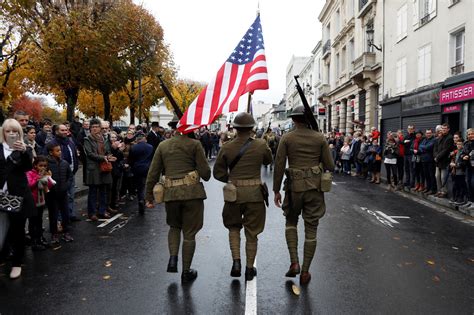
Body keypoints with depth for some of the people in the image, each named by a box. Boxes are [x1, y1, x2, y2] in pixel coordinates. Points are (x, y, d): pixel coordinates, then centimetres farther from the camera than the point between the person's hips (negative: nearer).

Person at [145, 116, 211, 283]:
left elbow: (153, 174, 7)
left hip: (171, 193, 3)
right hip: (192, 192, -3)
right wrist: (205, 176, 18)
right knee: (189, 233, 9)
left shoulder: (163, 146, 8)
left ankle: (173, 258, 8)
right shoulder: (194, 144, -2)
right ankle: (186, 272, 17)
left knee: (174, 226, 26)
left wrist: (149, 196, 13)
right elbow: (205, 172, -5)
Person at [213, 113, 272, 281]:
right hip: (255, 193, 0)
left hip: (233, 192, 1)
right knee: (252, 232, 11)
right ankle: (250, 269, 21)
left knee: (233, 227, 22)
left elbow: (218, 172, 2)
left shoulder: (226, 147, -4)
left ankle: (236, 261, 8)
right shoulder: (261, 145, -6)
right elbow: (268, 161, 14)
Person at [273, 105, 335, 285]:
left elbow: (279, 165, -5)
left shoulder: (286, 138, -3)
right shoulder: (319, 138, 0)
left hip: (294, 186, -1)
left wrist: (276, 190, 1)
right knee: (311, 229, 9)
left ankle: (294, 262, 9)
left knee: (291, 222, 21)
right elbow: (330, 166, 0)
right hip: (315, 186, 1)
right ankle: (305, 272, 14)